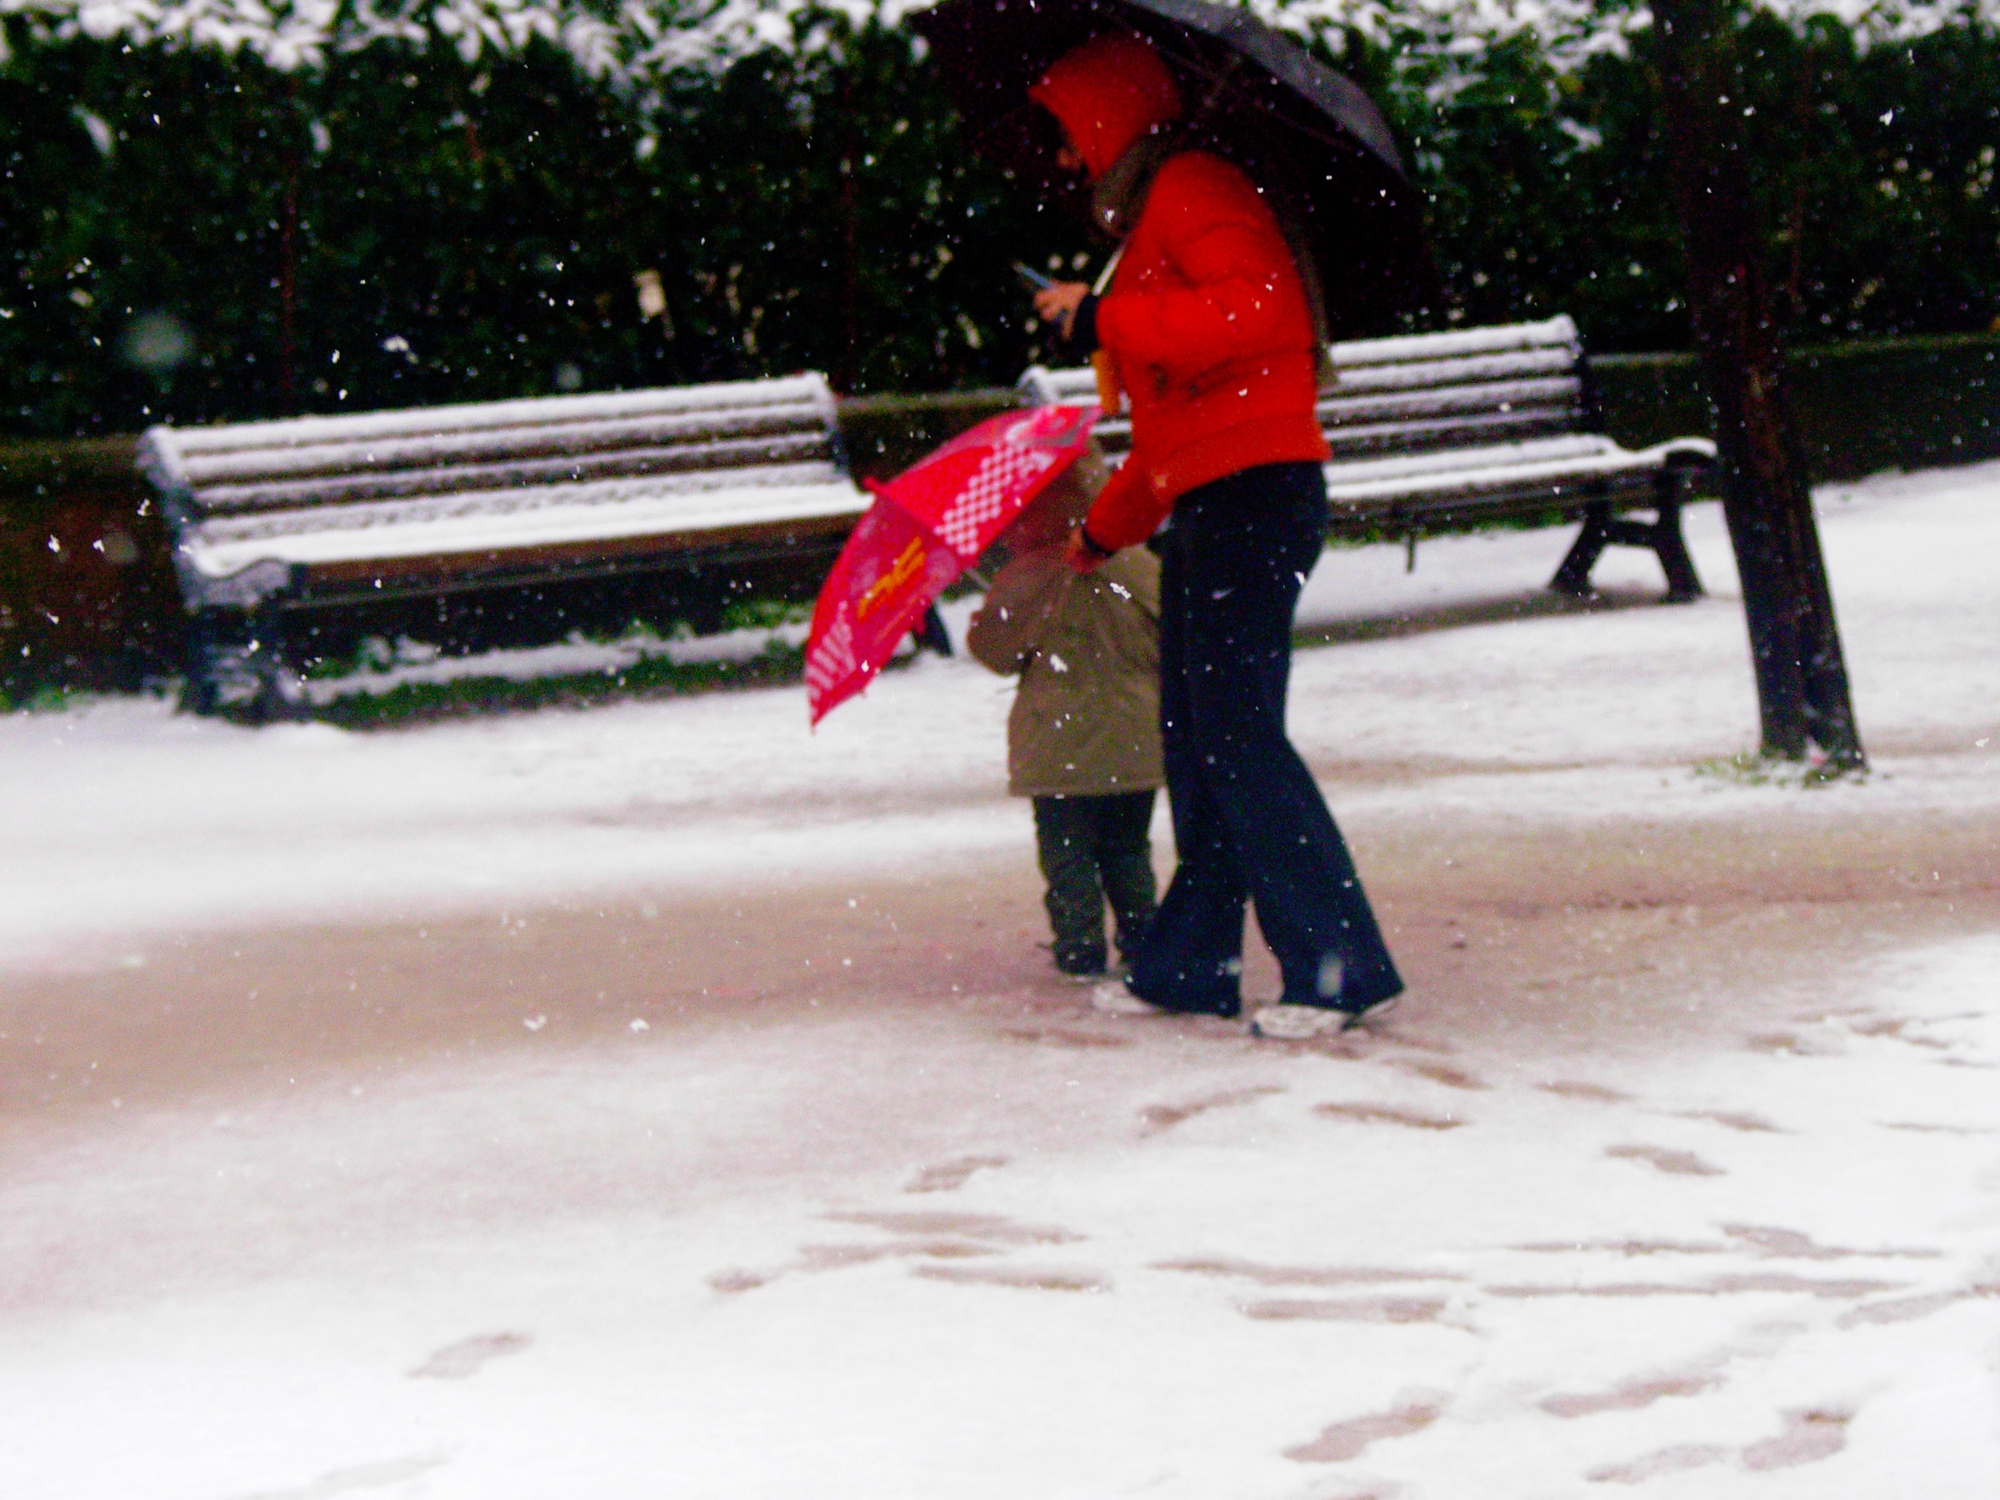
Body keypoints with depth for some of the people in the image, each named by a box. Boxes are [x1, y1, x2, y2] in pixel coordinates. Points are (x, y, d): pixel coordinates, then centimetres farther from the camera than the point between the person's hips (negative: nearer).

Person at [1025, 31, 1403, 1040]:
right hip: (1208, 509, 10)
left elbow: (1254, 307, -25)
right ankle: (1190, 964, 20)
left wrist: (1105, 321, -21)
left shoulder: (1195, 190, -6)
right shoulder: (1150, 223, 25)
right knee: (1193, 738, 13)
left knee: (1239, 735, -14)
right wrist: (1103, 530, 35)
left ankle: (1341, 965, -15)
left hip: (1254, 494, -10)